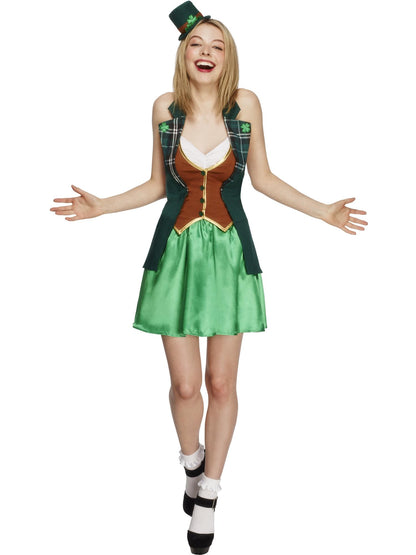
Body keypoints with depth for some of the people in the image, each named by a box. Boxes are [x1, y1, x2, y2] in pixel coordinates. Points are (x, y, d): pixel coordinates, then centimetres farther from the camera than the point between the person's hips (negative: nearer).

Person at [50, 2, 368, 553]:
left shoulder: (246, 104, -3)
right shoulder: (165, 107, 0)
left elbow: (263, 178, 5)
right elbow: (157, 184, 8)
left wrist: (325, 211, -1)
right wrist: (100, 207, 0)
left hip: (229, 253, 0)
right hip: (176, 253, 1)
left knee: (221, 383, 6)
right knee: (185, 383, 4)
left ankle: (209, 492, 28)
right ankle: (191, 463, 37)